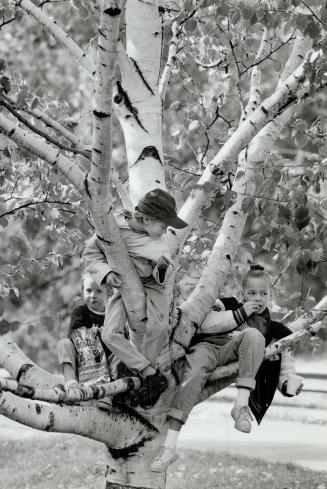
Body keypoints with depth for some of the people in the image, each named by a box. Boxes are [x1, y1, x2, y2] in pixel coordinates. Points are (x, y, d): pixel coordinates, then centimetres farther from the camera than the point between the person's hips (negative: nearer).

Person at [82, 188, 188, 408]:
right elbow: (90, 253, -5)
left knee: (158, 328, -25)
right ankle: (152, 374, -18)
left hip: (150, 285, 0)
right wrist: (106, 273, -21)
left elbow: (162, 278, -1)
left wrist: (163, 267, -25)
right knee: (110, 334, -20)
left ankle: (144, 372, -6)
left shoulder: (158, 242, -8)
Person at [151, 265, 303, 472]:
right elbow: (206, 324, 8)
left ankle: (241, 405, -35)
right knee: (193, 375, -34)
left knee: (253, 335, -30)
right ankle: (169, 445, -40)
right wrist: (240, 313, 5)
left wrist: (289, 383, -1)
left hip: (233, 354, 1)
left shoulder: (273, 329, 29)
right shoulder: (229, 305, 27)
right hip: (206, 346, -1)